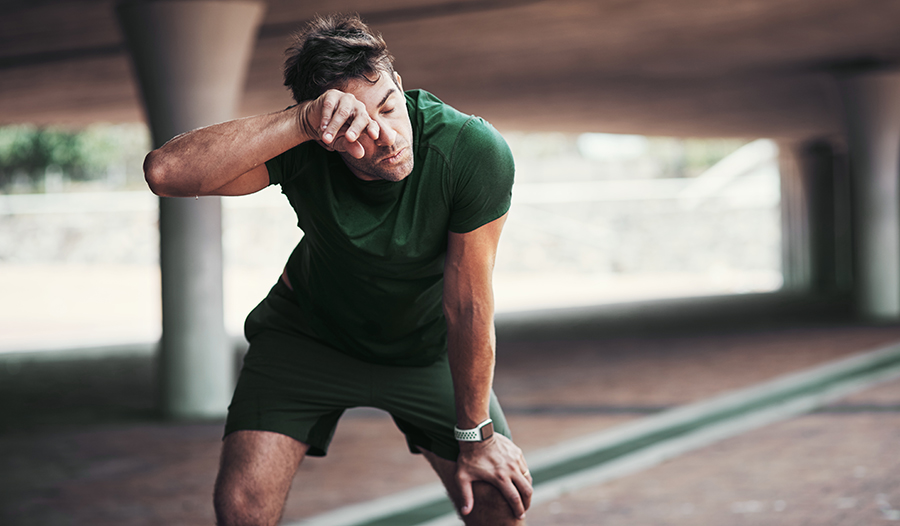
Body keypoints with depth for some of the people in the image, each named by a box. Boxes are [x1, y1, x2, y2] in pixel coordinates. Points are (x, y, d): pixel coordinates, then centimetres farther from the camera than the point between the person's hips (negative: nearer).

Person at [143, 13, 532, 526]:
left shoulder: (476, 152, -32)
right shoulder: (303, 149, -30)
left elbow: (468, 306, -23)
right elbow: (165, 172, -45)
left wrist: (476, 435, -14)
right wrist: (300, 123, -53)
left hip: (426, 346, 1)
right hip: (312, 333, 0)